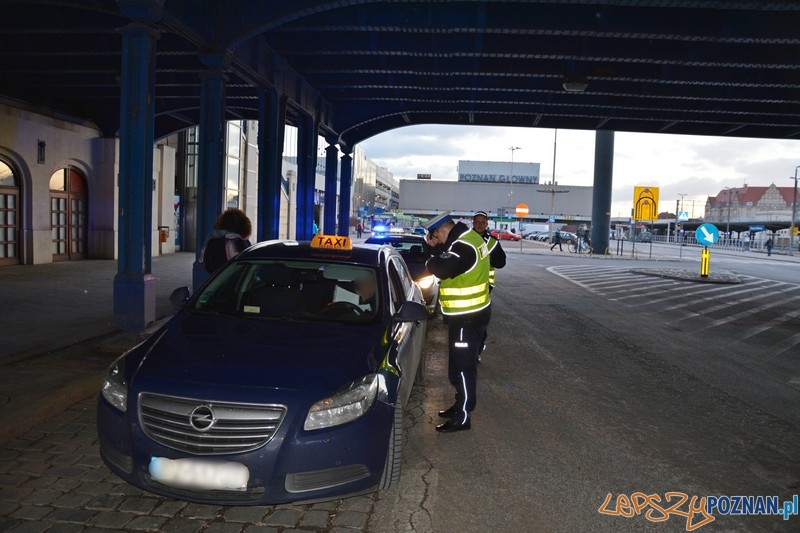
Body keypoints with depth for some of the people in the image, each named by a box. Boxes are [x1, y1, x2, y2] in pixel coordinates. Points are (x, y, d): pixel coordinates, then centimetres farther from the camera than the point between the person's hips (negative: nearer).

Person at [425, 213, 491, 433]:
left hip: (466, 317, -11)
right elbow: (448, 257, 19)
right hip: (472, 313, 11)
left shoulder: (464, 246, -24)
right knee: (464, 364, 20)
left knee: (461, 367, -2)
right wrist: (437, 246, 3)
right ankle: (462, 405, 34)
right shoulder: (468, 238, 9)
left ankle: (463, 417, 7)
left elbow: (442, 268, -34)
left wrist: (429, 261, -13)